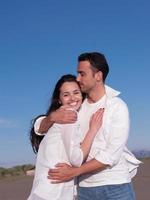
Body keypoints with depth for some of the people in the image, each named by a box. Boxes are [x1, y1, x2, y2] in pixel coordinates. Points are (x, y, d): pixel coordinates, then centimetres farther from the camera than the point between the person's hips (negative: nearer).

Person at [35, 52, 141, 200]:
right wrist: (52, 117, -15)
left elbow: (112, 154, -15)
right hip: (85, 187, 4)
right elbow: (40, 129, 7)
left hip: (116, 186, -3)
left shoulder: (118, 106, -8)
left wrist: (74, 172, -17)